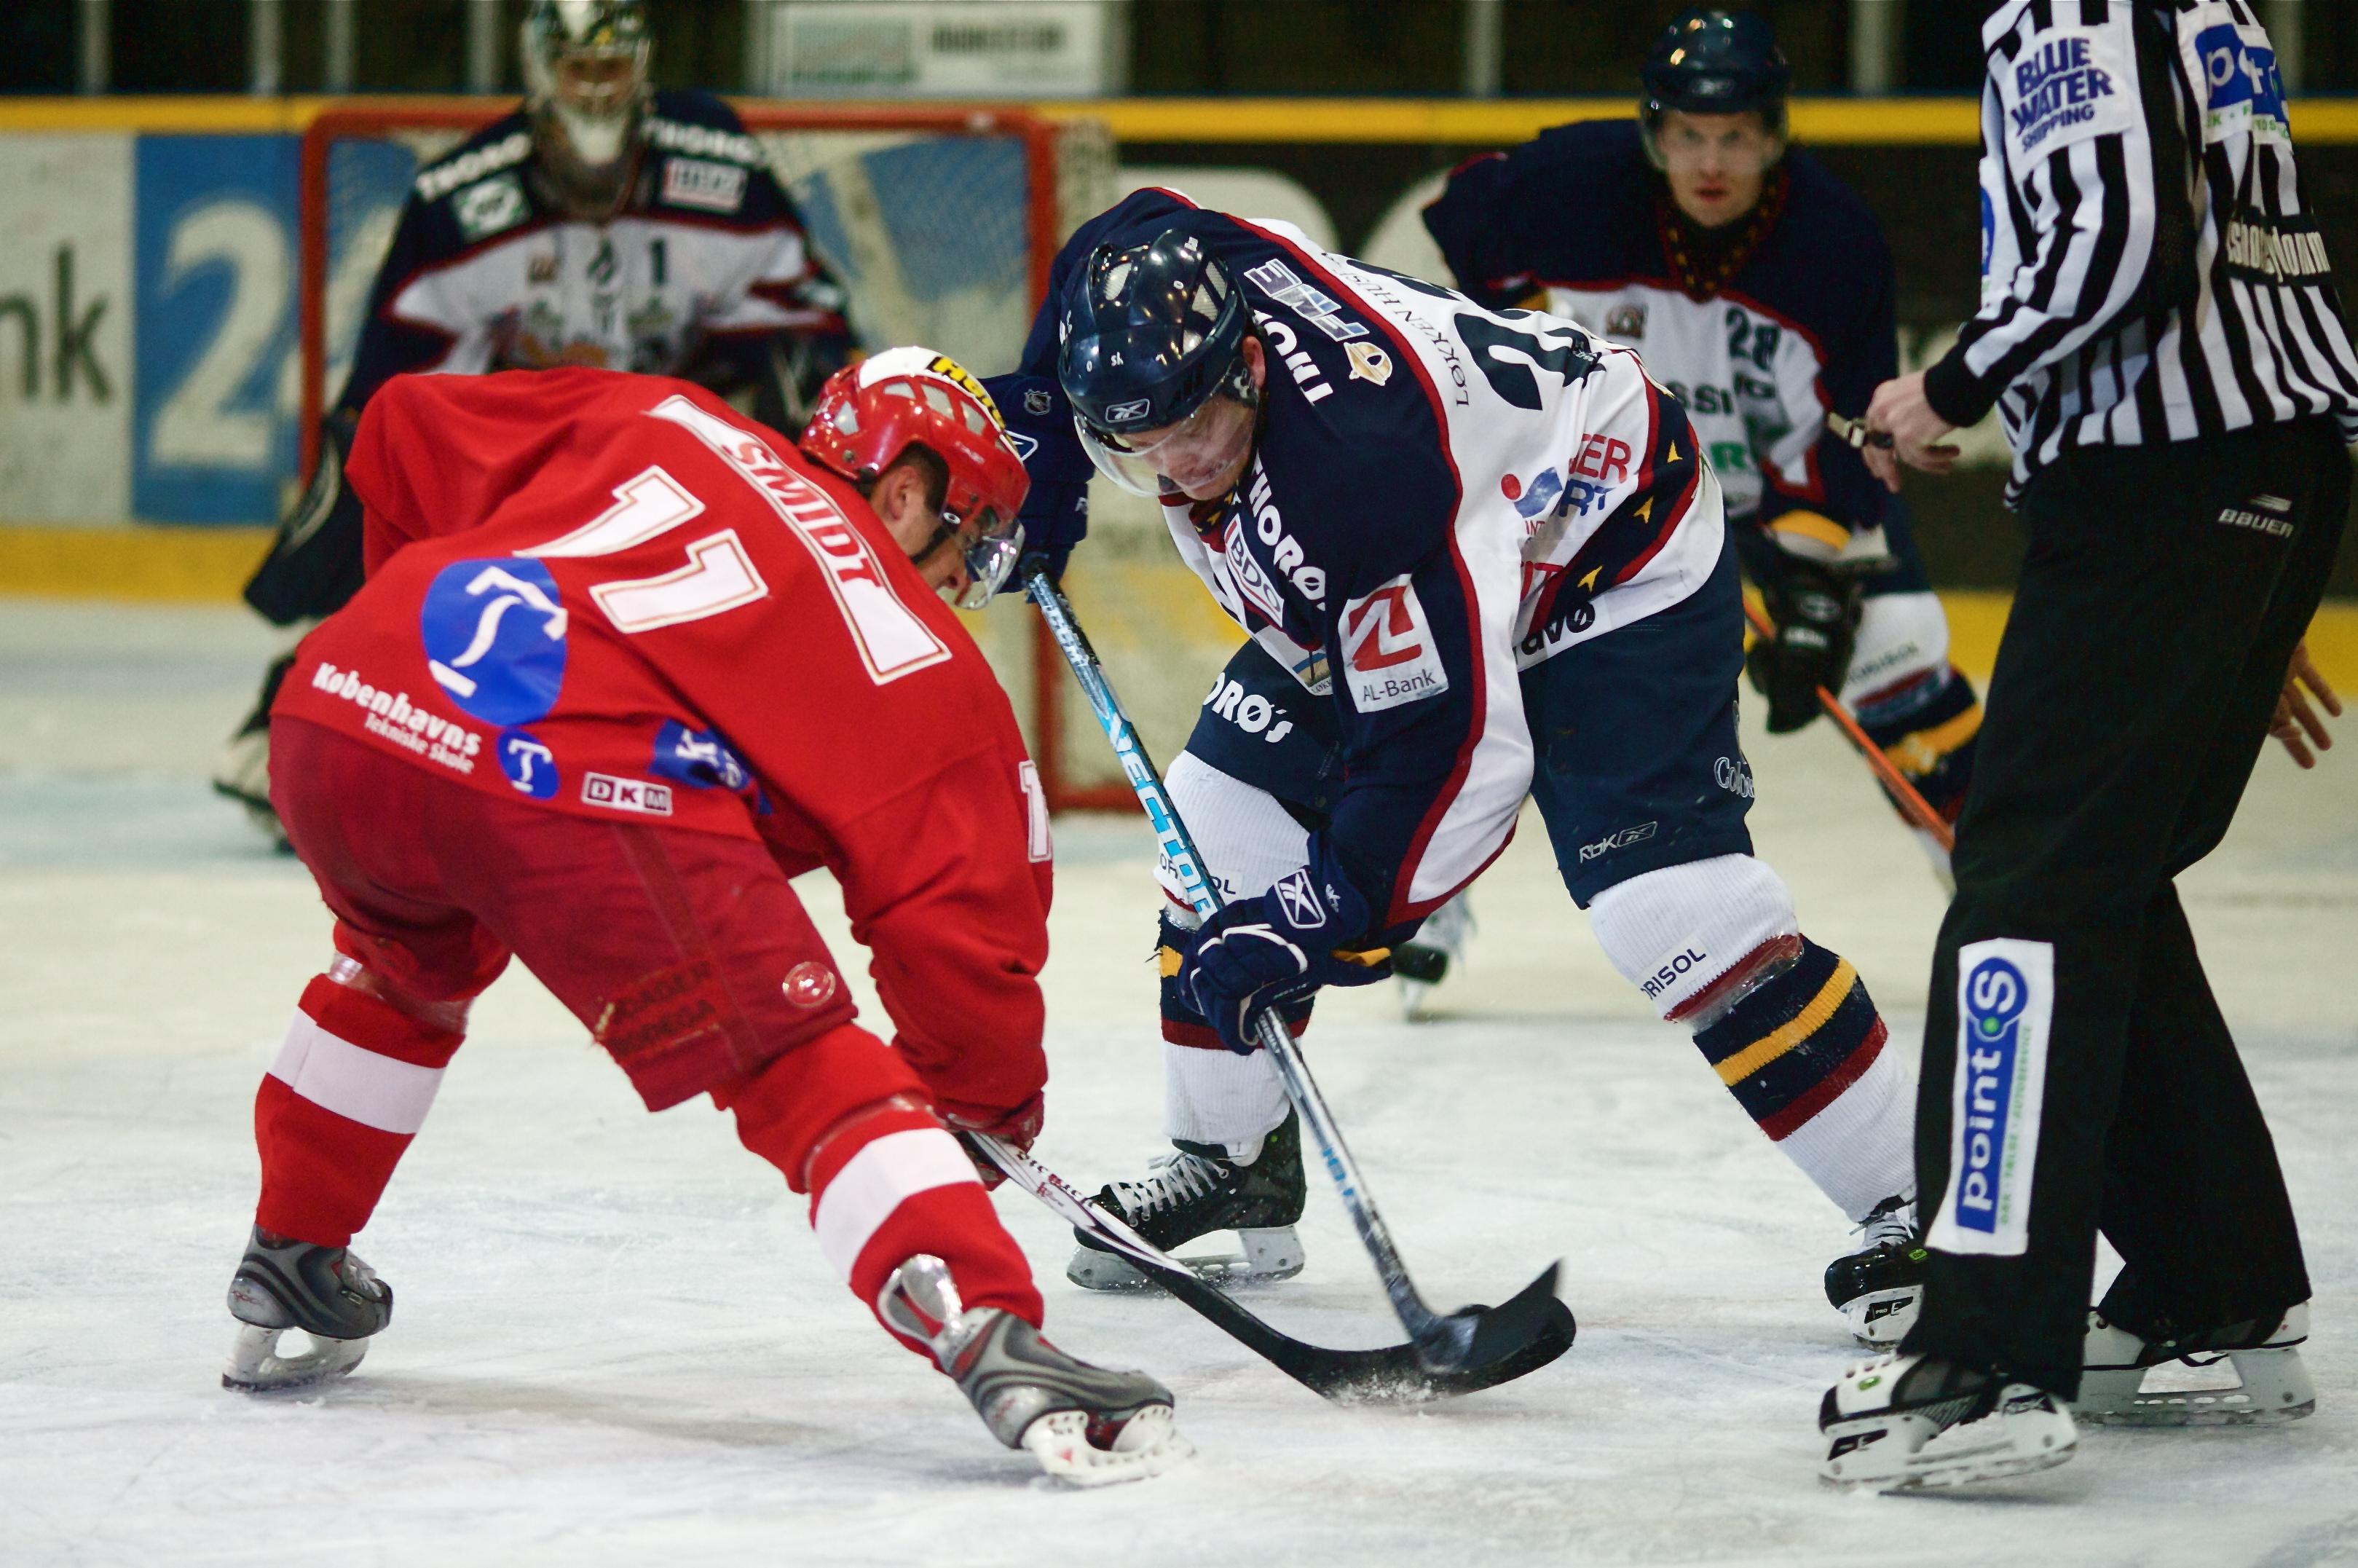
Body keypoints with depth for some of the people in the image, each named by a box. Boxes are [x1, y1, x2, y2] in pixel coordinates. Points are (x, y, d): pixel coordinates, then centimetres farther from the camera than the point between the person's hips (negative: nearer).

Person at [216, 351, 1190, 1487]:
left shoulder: (651, 421, 30)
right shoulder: (915, 659, 18)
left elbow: (403, 432, 32)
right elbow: (958, 909, 12)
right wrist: (993, 1104, 27)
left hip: (330, 711, 6)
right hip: (568, 782, -6)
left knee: (406, 964, 38)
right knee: (799, 1062, -1)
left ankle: (288, 1272, 48)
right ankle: (995, 1341, -20)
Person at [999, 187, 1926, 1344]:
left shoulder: (1365, 463, -41)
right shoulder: (1143, 280, -21)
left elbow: (1452, 746, -36)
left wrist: (1321, 918, -34)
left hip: (1611, 559, -9)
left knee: (1664, 899, -21)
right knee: (1223, 810, 4)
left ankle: (1909, 1209, -14)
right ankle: (1230, 1165, 19)